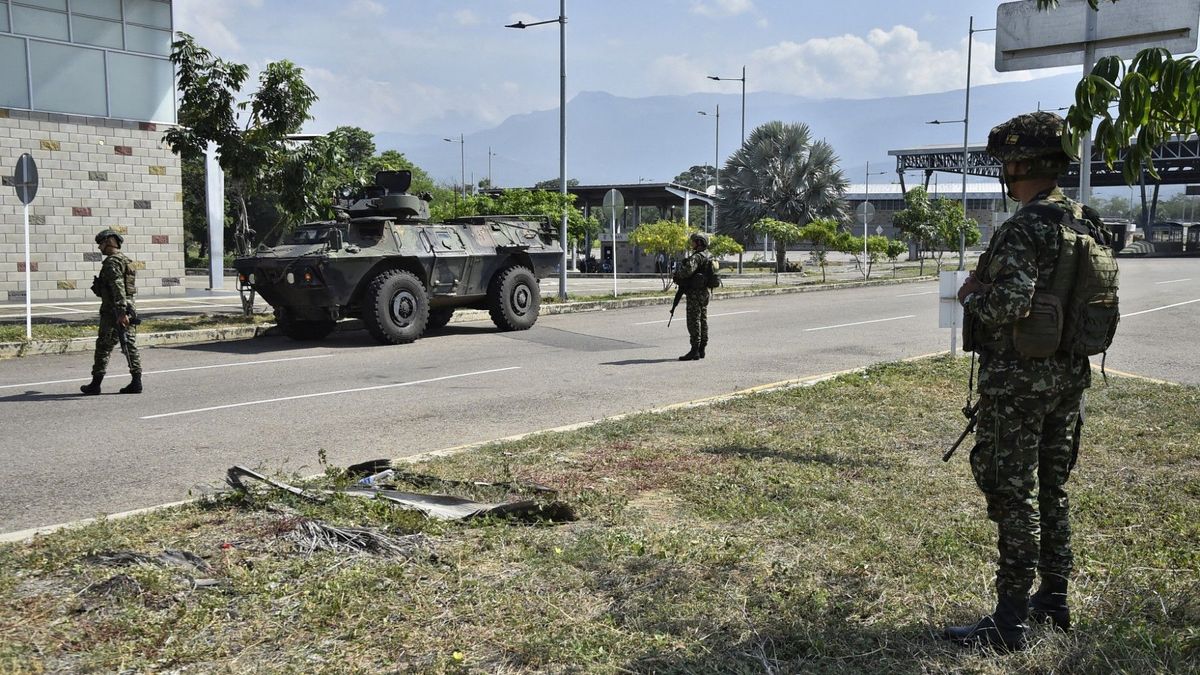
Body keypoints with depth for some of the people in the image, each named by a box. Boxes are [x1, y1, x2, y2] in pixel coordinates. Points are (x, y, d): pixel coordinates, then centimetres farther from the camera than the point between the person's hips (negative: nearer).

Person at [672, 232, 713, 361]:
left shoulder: (697, 257, -16)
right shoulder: (709, 257, 15)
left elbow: (687, 270, -30)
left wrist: (676, 275, -10)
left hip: (695, 293, -10)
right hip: (704, 292, 10)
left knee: (694, 321, -7)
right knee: (703, 320, 12)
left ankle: (695, 351, -8)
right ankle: (701, 349, 17)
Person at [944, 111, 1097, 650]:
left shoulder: (1022, 228, -19)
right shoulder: (1086, 222, 8)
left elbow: (1008, 305, -29)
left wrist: (971, 297, -10)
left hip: (1018, 380, -8)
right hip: (1070, 375, 9)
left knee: (1012, 494, -2)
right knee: (1052, 488, 17)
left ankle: (1011, 621, 5)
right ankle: (1054, 598, 28)